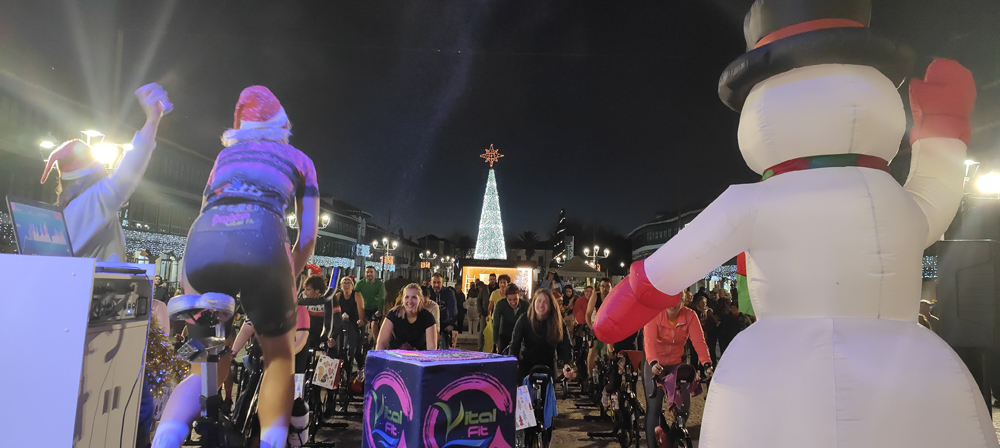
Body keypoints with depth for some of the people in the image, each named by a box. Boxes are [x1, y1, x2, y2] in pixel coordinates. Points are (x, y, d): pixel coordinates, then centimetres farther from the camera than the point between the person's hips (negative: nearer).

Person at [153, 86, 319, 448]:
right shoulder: (298, 159, 26)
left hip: (201, 242, 3)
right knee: (280, 357, 20)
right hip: (261, 241, -3)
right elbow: (308, 235, 18)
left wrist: (189, 288, 37)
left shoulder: (225, 155, 34)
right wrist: (289, 278, 27)